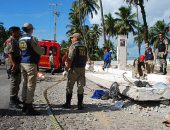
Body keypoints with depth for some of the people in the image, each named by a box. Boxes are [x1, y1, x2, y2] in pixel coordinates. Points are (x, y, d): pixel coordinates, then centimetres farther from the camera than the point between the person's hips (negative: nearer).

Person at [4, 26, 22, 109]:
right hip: (14, 65, -10)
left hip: (18, 65, 10)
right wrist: (14, 64, -29)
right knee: (14, 83, -7)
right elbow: (10, 54, -21)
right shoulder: (10, 41, -12)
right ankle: (12, 102, -2)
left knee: (17, 83, 16)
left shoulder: (16, 41, 18)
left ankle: (15, 99, 27)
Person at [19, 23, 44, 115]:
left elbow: (21, 51, 15)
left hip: (23, 63, 8)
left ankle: (25, 106, 22)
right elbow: (40, 52, -13)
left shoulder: (20, 39, 12)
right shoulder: (31, 39, -12)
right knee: (31, 85, -5)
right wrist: (42, 49, 11)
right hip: (31, 63, -8)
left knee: (25, 84, 15)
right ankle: (29, 108, -4)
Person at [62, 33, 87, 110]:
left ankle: (68, 104, 11)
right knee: (80, 87, 7)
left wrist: (67, 67, -6)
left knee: (69, 87, 5)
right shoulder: (84, 47, 12)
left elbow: (70, 59, -16)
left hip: (74, 69, -6)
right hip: (82, 69, 6)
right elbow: (86, 58, 14)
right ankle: (80, 104, 8)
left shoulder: (73, 46, -9)